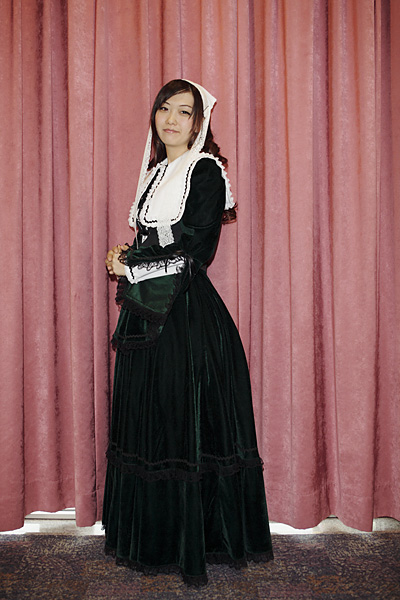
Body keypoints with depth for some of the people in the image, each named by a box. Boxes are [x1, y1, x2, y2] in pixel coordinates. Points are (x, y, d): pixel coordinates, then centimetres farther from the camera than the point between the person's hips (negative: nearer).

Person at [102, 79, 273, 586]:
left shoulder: (207, 170, -3)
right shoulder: (155, 172, 19)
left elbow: (192, 240, -16)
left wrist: (131, 262, -7)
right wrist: (129, 264, -1)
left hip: (190, 315, -7)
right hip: (148, 312, 8)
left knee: (191, 420, -2)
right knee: (148, 419, 11)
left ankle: (197, 543, 15)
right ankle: (154, 540, 27)